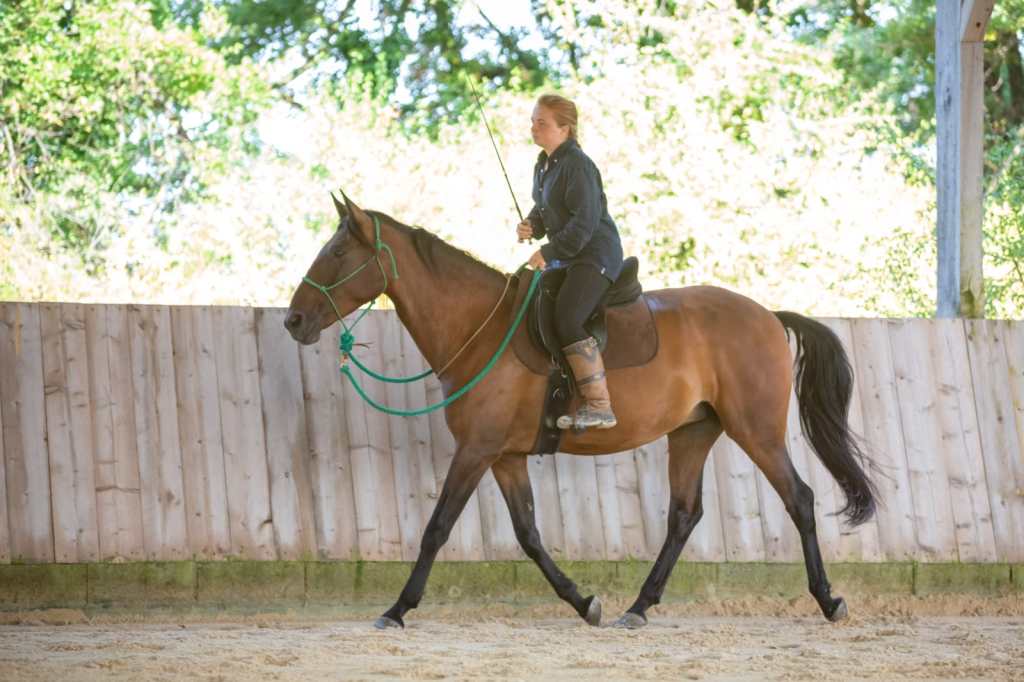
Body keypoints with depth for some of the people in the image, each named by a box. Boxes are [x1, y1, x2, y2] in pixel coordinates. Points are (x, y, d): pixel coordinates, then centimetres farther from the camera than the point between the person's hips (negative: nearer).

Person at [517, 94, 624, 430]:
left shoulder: (577, 165, -17)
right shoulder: (543, 165, 13)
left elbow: (585, 222, -22)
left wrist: (549, 252, -21)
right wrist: (532, 226, 2)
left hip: (595, 254, -11)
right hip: (567, 256, 11)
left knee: (567, 322, -25)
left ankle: (599, 405, -23)